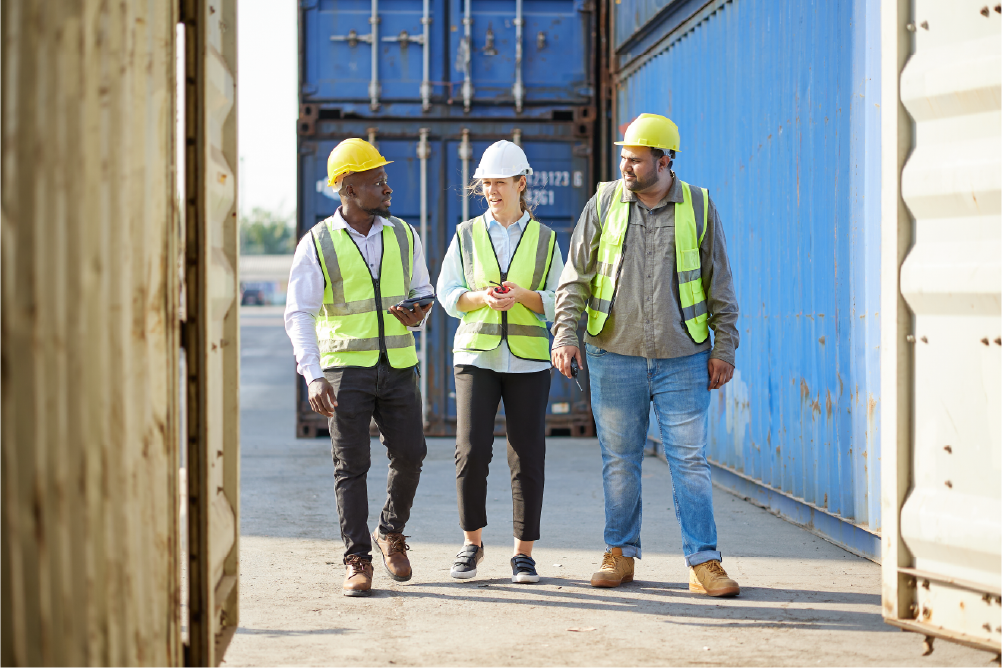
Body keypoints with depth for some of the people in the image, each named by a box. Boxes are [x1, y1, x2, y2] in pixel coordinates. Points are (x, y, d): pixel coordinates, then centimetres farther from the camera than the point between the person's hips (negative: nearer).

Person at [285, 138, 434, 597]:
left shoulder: (403, 237, 8)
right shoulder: (318, 245, -4)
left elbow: (422, 291, 19)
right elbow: (299, 315, -7)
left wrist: (418, 314, -7)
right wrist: (313, 375, -19)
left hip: (398, 366, 3)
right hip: (345, 368, -3)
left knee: (409, 454, 0)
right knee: (350, 465, -4)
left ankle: (391, 533, 24)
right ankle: (357, 560, 3)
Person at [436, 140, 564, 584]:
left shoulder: (544, 240, 6)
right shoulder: (467, 235, 7)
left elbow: (557, 302, 4)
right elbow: (448, 294, 5)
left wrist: (522, 296, -15)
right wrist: (482, 298, -15)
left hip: (528, 362, 0)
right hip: (476, 356, 0)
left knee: (527, 456, -3)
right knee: (471, 451, -10)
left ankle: (523, 554, 7)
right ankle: (472, 543, 9)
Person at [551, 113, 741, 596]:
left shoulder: (698, 207, 3)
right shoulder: (604, 203, 4)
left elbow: (719, 285, 8)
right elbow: (575, 276, 6)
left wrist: (724, 347, 5)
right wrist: (565, 334, -5)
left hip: (682, 359, -1)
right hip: (614, 357, 1)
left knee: (690, 461, -2)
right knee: (619, 461, 7)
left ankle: (703, 562, 1)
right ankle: (620, 554, 18)